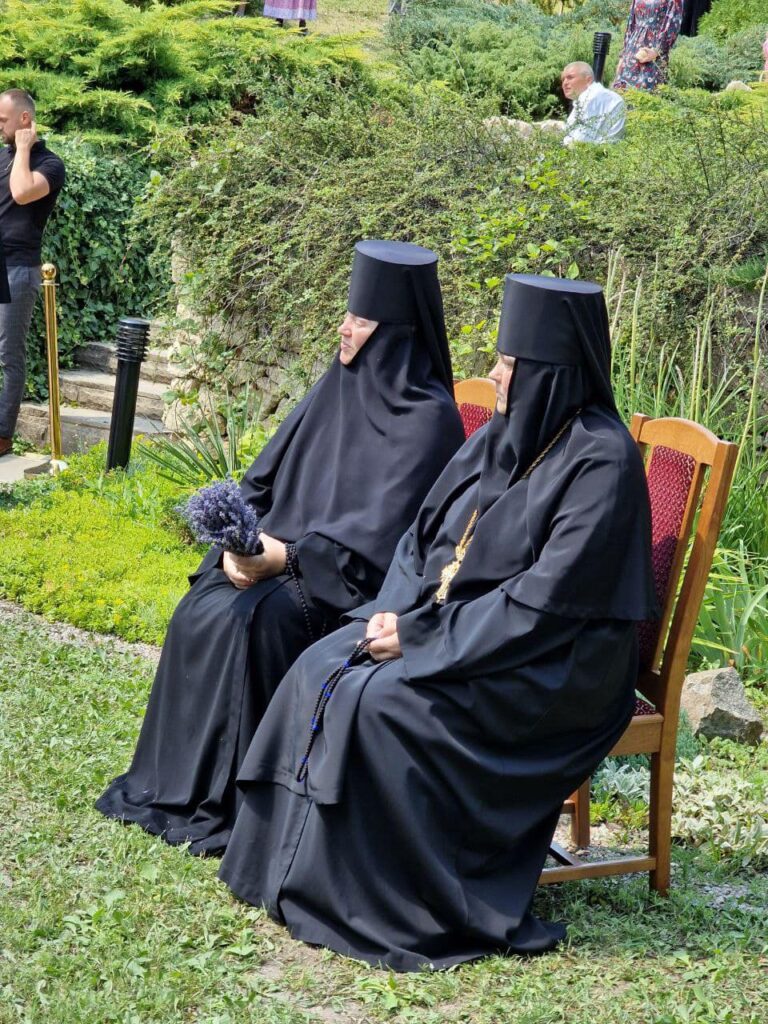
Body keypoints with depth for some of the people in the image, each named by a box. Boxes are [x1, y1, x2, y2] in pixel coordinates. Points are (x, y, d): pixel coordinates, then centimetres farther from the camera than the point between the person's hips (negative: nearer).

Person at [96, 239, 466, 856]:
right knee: (203, 613, -17)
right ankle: (180, 781, -5)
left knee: (252, 620, -29)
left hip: (359, 587, -7)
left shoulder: (428, 420, -14)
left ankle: (239, 800, -18)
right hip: (283, 558, 7)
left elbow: (378, 539, -21)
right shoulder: (339, 388, 8)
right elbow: (265, 481, 11)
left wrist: (285, 558, -25)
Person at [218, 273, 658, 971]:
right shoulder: (502, 437, 8)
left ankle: (387, 903, -15)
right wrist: (397, 613, -6)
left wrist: (424, 639, -20)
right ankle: (298, 867, -5)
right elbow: (426, 534, 13)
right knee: (321, 671, -11)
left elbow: (547, 600, -22)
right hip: (456, 628, 8)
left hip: (550, 665, -8)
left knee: (381, 700, -26)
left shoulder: (601, 461, -17)